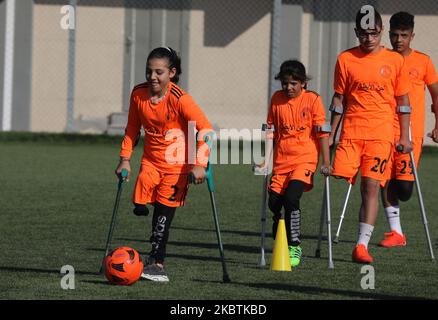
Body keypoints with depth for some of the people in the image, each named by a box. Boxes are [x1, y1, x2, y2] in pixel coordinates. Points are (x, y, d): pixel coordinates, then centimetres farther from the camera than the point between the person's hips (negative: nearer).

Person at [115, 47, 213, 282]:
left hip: (177, 164, -5)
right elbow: (132, 128, 11)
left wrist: (199, 164, -27)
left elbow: (206, 130, -21)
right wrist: (125, 159, 6)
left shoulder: (180, 99, -20)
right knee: (140, 206, -7)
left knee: (164, 211, -7)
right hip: (150, 161, 5)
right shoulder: (138, 94, -4)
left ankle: (157, 262, 2)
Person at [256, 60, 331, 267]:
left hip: (304, 159, -5)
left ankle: (295, 247, -13)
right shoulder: (277, 99, 7)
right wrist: (265, 159, 8)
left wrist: (326, 162, -7)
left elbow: (322, 132, -3)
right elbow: (271, 131, 14)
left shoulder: (312, 99, -4)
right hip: (281, 161, 5)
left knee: (291, 198, -22)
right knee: (274, 202, 1)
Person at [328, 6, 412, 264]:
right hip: (351, 133, 1)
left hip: (381, 134, -1)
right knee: (338, 181, -9)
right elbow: (339, 98, 11)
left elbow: (403, 100, 9)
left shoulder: (394, 60, 4)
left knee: (371, 185, -9)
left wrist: (405, 136, 4)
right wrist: (331, 134, 8)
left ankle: (362, 245, -9)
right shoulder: (346, 59, 6)